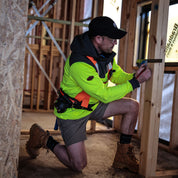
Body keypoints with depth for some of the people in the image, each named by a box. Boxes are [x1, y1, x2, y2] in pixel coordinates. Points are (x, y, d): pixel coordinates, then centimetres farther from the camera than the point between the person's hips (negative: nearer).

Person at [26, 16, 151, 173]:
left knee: (132, 106, -2)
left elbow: (119, 76, 7)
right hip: (72, 113, -8)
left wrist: (134, 76, -15)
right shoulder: (80, 63, -33)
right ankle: (43, 139, 14)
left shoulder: (105, 53, -5)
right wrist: (136, 82, -28)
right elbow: (104, 95, -30)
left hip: (93, 105, 8)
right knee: (78, 165, -8)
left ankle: (123, 156, 9)